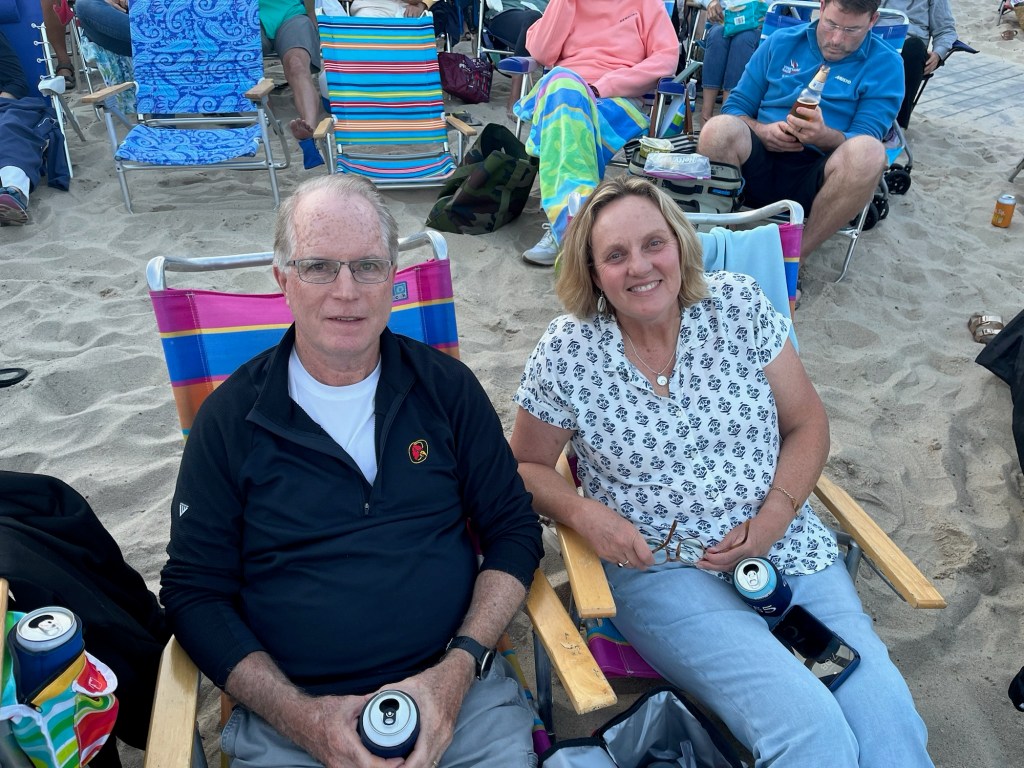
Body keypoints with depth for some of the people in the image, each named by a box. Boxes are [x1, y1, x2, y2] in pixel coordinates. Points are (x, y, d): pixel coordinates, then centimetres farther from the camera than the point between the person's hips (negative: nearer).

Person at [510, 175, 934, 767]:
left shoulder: (739, 303, -1)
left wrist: (774, 517, -10)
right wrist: (585, 514, -15)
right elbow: (527, 467, 5)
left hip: (789, 547, 3)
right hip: (662, 569, -3)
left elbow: (808, 423, 6)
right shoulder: (567, 353, -7)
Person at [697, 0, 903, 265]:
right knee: (719, 129, -31)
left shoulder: (885, 65, 6)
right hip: (759, 166, 1)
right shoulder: (780, 43, 12)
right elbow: (735, 106, 12)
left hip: (817, 179, 0)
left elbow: (861, 146, -2)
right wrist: (761, 131, -11)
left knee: (868, 153, -35)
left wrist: (824, 137, -25)